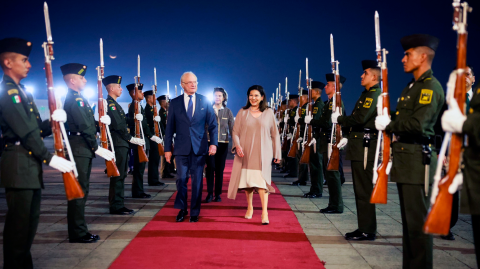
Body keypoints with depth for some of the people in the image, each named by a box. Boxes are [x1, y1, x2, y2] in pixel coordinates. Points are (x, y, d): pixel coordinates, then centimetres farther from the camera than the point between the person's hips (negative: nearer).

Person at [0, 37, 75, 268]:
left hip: (31, 165, 10)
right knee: (19, 222, -4)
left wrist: (52, 121, -5)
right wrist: (50, 158, -19)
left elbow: (36, 129, 15)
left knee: (30, 221, 15)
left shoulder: (21, 91, 18)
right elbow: (26, 132, -19)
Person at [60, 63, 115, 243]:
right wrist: (97, 148, -16)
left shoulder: (77, 98, 19)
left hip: (83, 150, 11)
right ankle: (77, 233, 0)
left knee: (82, 190, 13)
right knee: (79, 190, -6)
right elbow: (84, 127, -19)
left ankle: (79, 231, 21)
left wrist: (100, 122, 4)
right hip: (79, 149, -11)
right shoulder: (75, 99, -13)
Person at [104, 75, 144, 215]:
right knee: (118, 175, -6)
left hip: (121, 144, 10)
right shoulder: (110, 104, -13)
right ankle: (116, 206, -1)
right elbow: (118, 125, -20)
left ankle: (118, 204, 19)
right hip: (117, 144, -10)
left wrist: (129, 138, 12)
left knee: (120, 175, 13)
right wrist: (131, 138, -14)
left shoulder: (114, 104, 19)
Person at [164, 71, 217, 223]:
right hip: (181, 148, 0)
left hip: (199, 148, 0)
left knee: (197, 181, 5)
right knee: (181, 179, 2)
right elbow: (170, 128, 6)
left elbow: (212, 125, 4)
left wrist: (213, 143, -8)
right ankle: (182, 209, 20)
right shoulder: (175, 103, 5)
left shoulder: (205, 101, 5)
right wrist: (168, 149, 2)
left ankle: (195, 212, 16)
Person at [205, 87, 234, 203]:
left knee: (220, 169, 4)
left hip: (223, 143, 1)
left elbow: (232, 128, 5)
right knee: (210, 167, -8)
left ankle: (218, 194, 13)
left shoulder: (227, 111, 7)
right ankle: (210, 193, 2)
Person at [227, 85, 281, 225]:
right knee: (247, 180, 6)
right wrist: (237, 145, -14)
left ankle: (264, 212, -12)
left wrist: (277, 153, 8)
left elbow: (275, 134, 9)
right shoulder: (242, 112, 5)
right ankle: (249, 207, 24)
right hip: (246, 152, 1)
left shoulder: (269, 113, 6)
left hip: (262, 153, -1)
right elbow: (235, 131, 4)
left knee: (262, 180, -10)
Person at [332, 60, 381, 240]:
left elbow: (360, 119, -24)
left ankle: (367, 231, 1)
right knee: (361, 190, 13)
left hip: (365, 149, -10)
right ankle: (365, 228, 21)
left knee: (364, 190, -6)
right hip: (360, 146, 10)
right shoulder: (368, 94, 20)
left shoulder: (374, 94, -12)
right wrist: (349, 138, 17)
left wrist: (339, 119, -10)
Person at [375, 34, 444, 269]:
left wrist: (388, 125, -12)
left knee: (418, 221, -4)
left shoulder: (431, 87, -11)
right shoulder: (412, 87, 19)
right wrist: (386, 123, 2)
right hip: (404, 159, 10)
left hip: (417, 160, -10)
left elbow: (417, 124, -23)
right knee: (409, 219, 15)